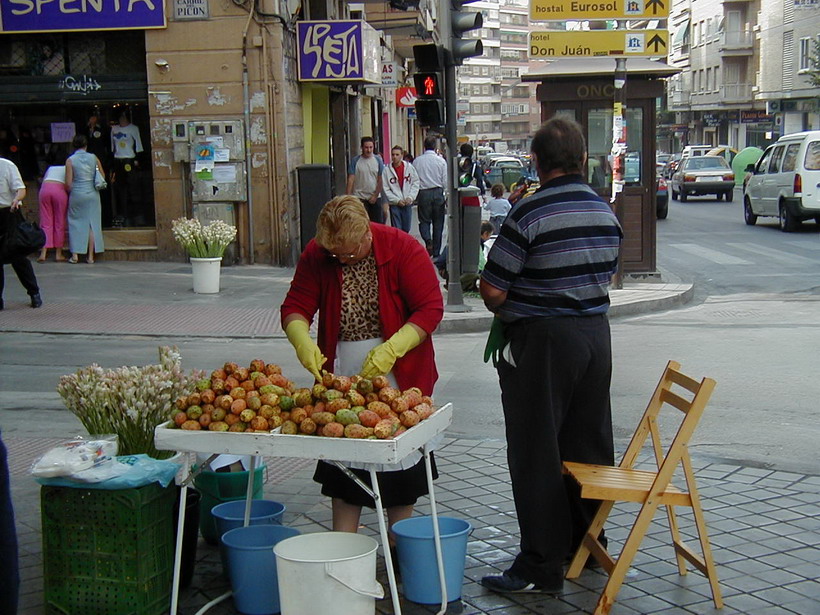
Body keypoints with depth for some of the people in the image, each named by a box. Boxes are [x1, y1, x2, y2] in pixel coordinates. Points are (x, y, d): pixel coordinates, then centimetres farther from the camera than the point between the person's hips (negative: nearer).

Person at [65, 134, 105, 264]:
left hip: (77, 195, -1)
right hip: (92, 195, 1)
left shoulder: (70, 160, -5)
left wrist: (70, 192, 12)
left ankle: (75, 255, 5)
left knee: (75, 223, 10)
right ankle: (90, 256, 4)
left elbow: (68, 183, -7)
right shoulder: (94, 158, 1)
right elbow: (103, 177, 6)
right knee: (92, 223, 6)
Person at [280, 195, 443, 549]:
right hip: (341, 375, 3)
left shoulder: (403, 248, -13)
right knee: (342, 466, 6)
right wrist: (303, 341, -25)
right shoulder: (316, 255, -4)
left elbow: (431, 308, -15)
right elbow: (295, 306, -2)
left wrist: (391, 350, -27)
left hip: (398, 375, -2)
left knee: (400, 467, 6)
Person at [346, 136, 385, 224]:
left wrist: (375, 196, -6)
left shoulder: (378, 160, 4)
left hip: (375, 198, 2)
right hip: (359, 198, -2)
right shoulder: (355, 160, 0)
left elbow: (380, 180, 2)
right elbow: (351, 180, -2)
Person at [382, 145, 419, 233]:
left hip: (408, 203, 2)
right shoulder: (386, 170, -6)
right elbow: (385, 189, -5)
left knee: (406, 229, 10)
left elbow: (415, 183, 4)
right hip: (394, 204, -2)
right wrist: (397, 200, -11)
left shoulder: (409, 167, -1)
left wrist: (410, 197, -7)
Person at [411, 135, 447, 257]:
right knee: (438, 223, 7)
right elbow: (445, 181, -1)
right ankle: (436, 253, 10)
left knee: (424, 220, 11)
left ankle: (428, 240, -18)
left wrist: (415, 198, 13)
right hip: (438, 192, 0)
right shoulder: (441, 161, -3)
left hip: (423, 193, 0)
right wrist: (447, 197, 10)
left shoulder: (416, 161, -1)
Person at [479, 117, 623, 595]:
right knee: (588, 445, 17)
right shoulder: (606, 213, 5)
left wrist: (506, 309, 5)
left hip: (541, 341, -7)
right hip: (596, 333, 7)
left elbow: (493, 291, -15)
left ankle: (541, 567, 5)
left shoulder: (529, 215, -18)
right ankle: (588, 544, 31)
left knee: (536, 455, 1)